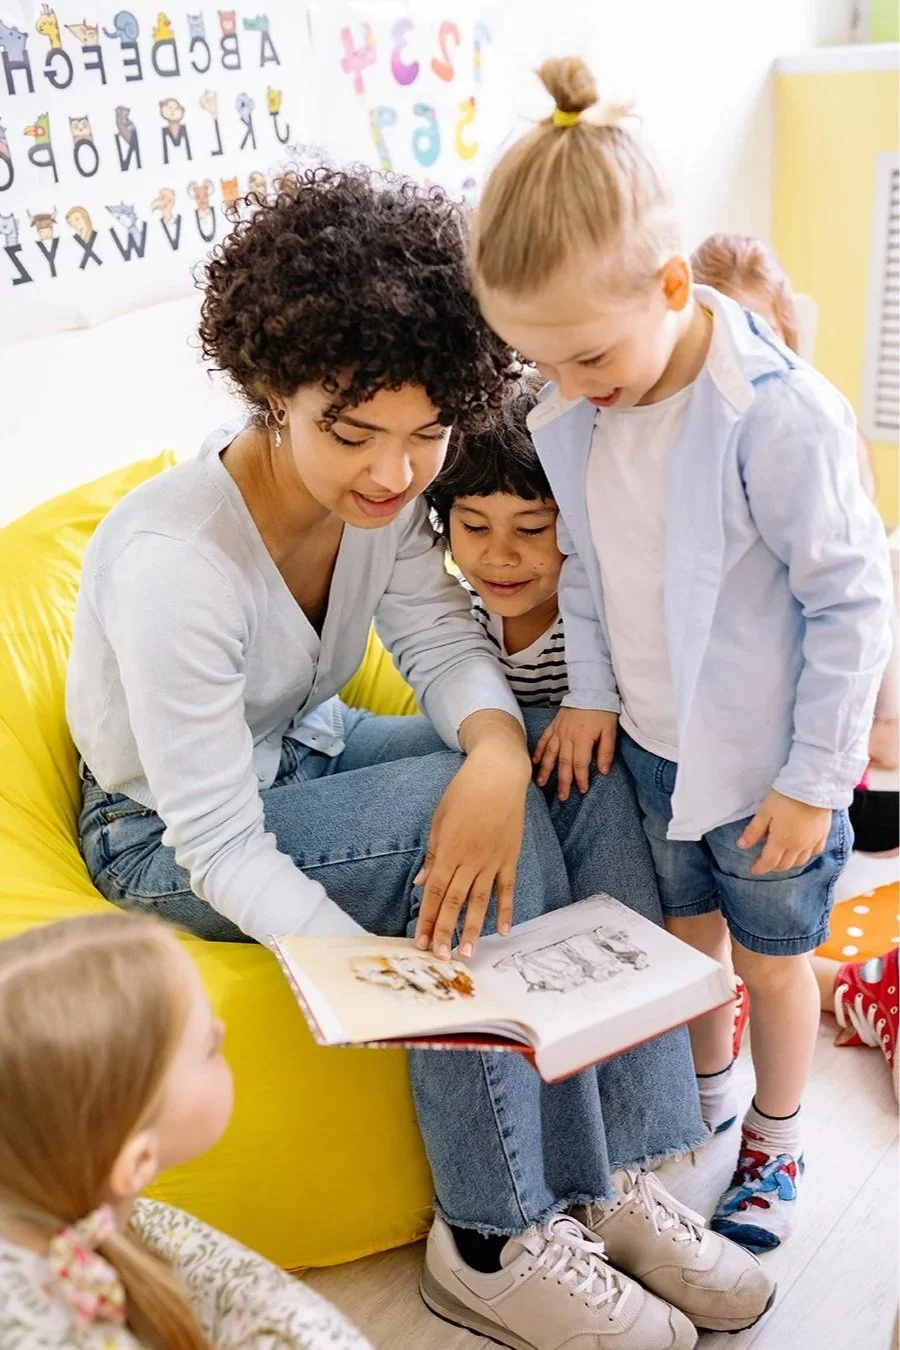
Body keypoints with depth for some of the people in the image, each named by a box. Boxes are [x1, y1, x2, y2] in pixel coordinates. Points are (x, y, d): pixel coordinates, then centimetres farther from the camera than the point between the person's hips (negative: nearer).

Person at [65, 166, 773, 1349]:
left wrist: (497, 751, -36)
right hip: (168, 838, -6)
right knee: (478, 809, -28)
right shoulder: (172, 563, -33)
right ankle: (495, 1242, -14)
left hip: (307, 752, 7)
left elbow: (445, 644, -13)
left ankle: (611, 1174, -7)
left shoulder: (374, 485, -14)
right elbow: (221, 849, -30)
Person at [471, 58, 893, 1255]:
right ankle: (704, 1092, 52)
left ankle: (774, 1146, 43)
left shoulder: (777, 416, -28)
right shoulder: (574, 415, -9)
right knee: (685, 927, 25)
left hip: (766, 760, -5)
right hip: (652, 743, 5)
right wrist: (593, 692, -1)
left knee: (771, 958, 17)